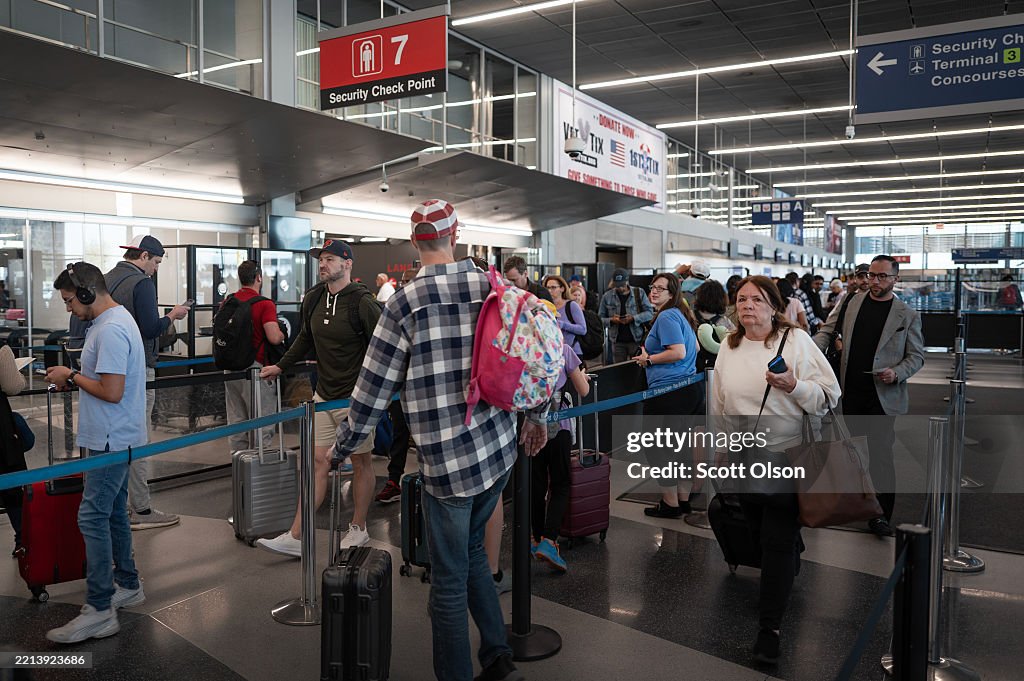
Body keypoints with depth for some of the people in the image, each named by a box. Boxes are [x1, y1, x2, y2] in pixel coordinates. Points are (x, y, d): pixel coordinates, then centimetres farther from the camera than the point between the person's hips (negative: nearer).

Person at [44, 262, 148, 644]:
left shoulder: (111, 331, -20)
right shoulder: (114, 320, 13)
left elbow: (111, 392, -24)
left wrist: (71, 376, -10)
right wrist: (74, 381, 9)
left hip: (111, 440, -11)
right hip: (114, 437, 11)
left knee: (93, 517, -8)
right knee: (113, 512, 18)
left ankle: (99, 611, -3)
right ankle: (127, 586, 31)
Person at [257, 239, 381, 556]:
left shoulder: (361, 302, -14)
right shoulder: (313, 299, 6)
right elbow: (305, 339, 22)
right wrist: (281, 366, 23)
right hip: (324, 396, 6)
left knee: (361, 462, 9)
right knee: (318, 463, 6)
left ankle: (358, 529, 24)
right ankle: (295, 538, 9)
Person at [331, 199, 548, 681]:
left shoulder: (405, 303, -10)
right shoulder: (493, 288, 2)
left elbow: (373, 388, -6)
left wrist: (342, 447, 7)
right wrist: (537, 416, 23)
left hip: (447, 460, -5)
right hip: (500, 448, 5)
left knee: (450, 578, 7)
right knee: (472, 550, 23)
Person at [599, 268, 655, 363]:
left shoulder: (639, 293, 0)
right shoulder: (607, 296, 3)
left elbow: (649, 313, -3)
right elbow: (600, 318, 6)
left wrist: (633, 318, -18)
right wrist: (611, 320, -15)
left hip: (636, 339, -2)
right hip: (617, 341, 2)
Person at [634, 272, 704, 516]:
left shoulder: (666, 317, -13)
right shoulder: (681, 314, 16)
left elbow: (678, 352, -22)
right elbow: (694, 348, 27)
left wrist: (648, 359, -11)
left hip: (668, 390, -10)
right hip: (691, 387, 10)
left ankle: (670, 503, 10)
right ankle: (682, 498, 28)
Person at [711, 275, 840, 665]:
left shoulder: (796, 340, -10)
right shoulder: (729, 347, 4)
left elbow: (829, 395, -12)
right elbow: (719, 403, 13)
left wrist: (794, 386, -30)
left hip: (787, 457, -5)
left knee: (778, 541, -3)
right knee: (760, 533, 18)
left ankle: (770, 627, 5)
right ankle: (787, 573, 48)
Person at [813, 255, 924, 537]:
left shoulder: (908, 315, 0)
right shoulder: (852, 303, 7)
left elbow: (917, 356, 2)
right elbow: (828, 330, 11)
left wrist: (897, 373, -17)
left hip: (883, 395, -3)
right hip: (852, 392, 3)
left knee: (880, 451, -7)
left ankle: (881, 514, 3)